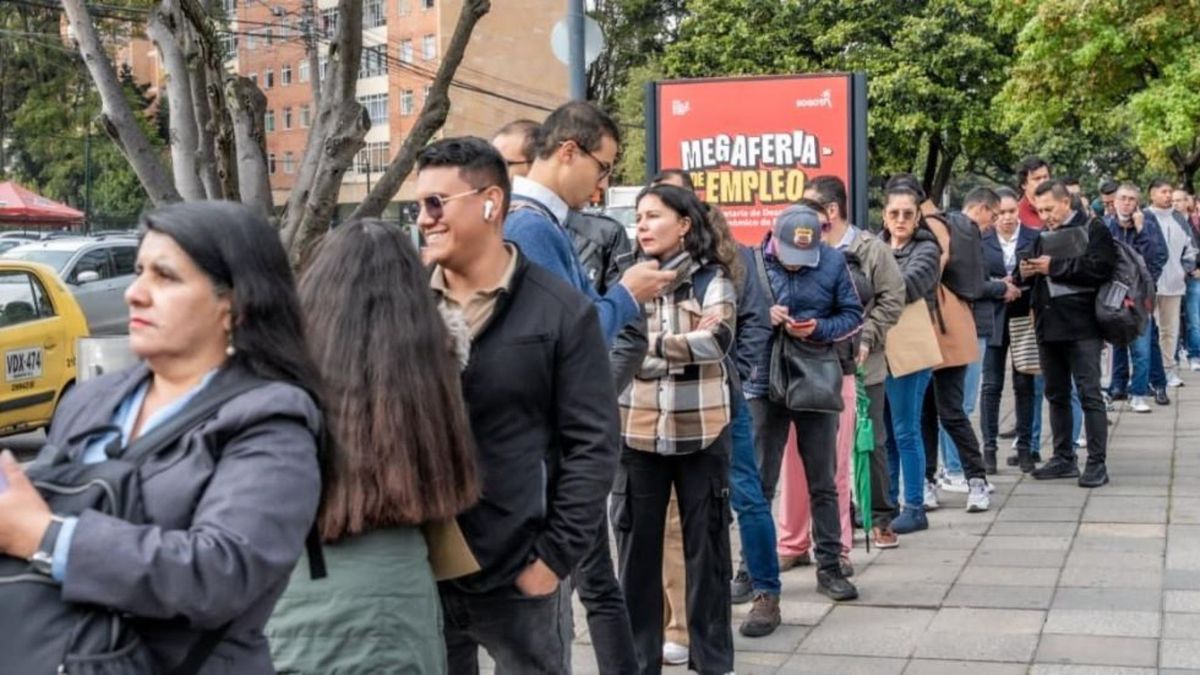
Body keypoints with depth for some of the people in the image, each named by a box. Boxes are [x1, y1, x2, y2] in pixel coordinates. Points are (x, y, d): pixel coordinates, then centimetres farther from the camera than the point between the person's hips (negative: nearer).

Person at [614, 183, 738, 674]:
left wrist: (650, 346, -15)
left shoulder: (712, 280, 0)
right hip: (636, 430, 2)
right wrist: (682, 350, -14)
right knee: (637, 544, 7)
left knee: (706, 544, 7)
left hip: (699, 431, -2)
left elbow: (716, 340, -16)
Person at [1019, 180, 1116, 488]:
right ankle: (1064, 458, 20)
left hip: (1081, 326, -7)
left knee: (1089, 394, -6)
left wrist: (1055, 266, -16)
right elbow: (1037, 273, 27)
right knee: (1056, 394, 12)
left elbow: (1100, 268, -17)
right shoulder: (1043, 236, 18)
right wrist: (1026, 271, 3)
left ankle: (1097, 463, -3)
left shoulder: (1092, 229, -3)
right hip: (1048, 325, 7)